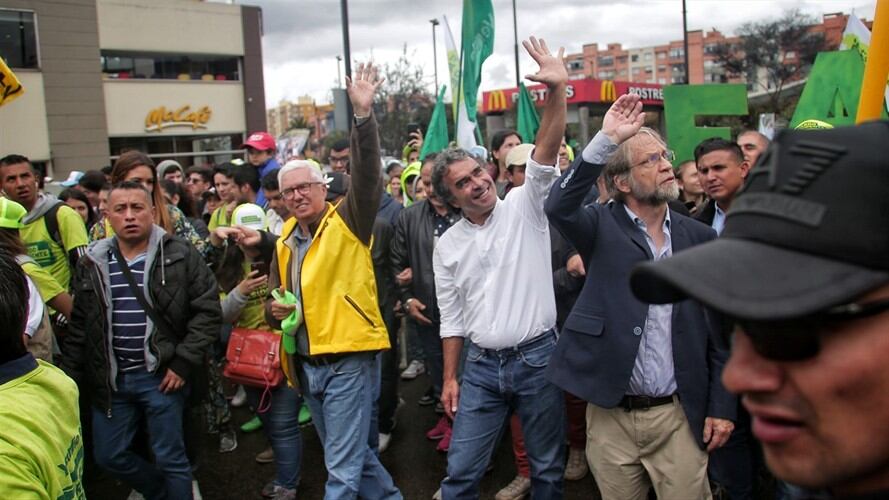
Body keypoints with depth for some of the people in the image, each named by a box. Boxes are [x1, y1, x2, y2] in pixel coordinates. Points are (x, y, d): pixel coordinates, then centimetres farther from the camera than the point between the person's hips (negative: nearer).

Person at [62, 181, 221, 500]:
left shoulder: (181, 256, -7)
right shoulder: (92, 264, 5)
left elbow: (207, 311, -8)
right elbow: (80, 326, 12)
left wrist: (184, 362, -13)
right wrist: (71, 375, 10)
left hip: (162, 376, -5)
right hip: (110, 378, 5)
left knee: (170, 457, 6)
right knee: (108, 455, 17)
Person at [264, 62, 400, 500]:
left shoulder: (348, 221, -6)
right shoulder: (285, 242, 12)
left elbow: (367, 177, -22)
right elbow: (275, 297, 21)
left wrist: (363, 115, -32)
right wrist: (274, 308, -2)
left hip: (348, 359, -7)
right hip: (306, 363, 8)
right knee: (350, 453, 22)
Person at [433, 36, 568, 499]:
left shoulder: (524, 207, -3)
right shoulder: (447, 245, 4)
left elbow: (545, 154, -20)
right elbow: (451, 318, 9)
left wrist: (556, 90, -34)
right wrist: (450, 378, 6)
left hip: (536, 356, -2)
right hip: (481, 366, 2)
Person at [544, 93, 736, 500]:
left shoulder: (700, 237, 3)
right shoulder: (603, 227, -3)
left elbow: (720, 330, 5)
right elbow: (558, 206, -26)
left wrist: (722, 407, 2)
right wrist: (607, 140, -30)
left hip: (678, 414, 1)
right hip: (610, 414, -1)